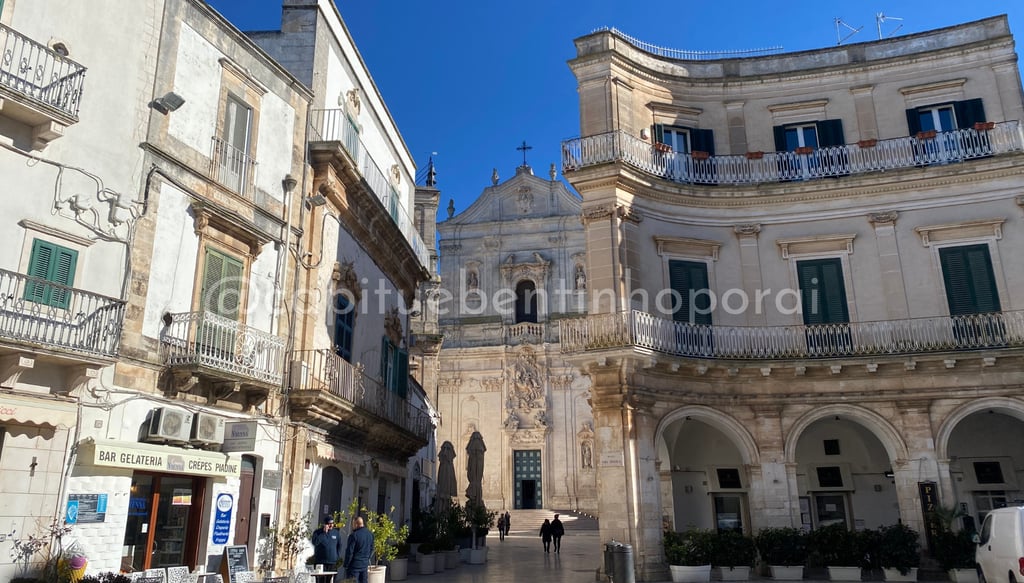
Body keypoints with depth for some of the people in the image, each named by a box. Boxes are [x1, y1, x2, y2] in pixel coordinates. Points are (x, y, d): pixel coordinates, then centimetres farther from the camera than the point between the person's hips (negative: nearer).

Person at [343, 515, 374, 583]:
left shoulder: (353, 535, -17)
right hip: (365, 565, 7)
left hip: (354, 565, -6)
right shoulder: (370, 534, 6)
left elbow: (349, 552, -15)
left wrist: (346, 565, -6)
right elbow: (371, 549, 14)